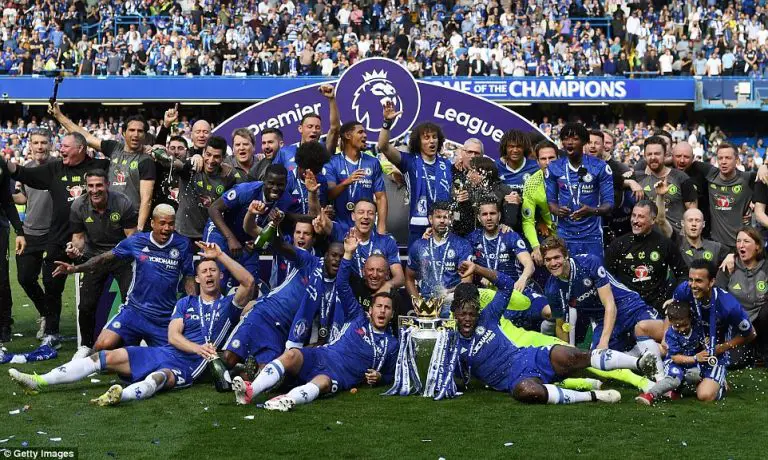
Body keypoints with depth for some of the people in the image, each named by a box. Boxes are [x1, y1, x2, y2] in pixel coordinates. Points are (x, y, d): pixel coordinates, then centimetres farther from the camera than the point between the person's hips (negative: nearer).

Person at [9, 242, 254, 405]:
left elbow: (248, 283, -9)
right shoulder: (185, 303, 20)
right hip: (162, 352, 5)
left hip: (187, 367, -5)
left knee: (158, 378, -38)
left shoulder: (227, 305, 10)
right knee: (109, 357, -10)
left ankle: (122, 396, -70)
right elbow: (173, 336, 5)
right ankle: (39, 381, -14)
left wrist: (221, 256, -11)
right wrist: (197, 348, -14)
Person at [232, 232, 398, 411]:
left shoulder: (391, 344, 20)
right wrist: (348, 254, 5)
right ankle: (250, 391, -48)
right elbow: (342, 286, 14)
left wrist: (378, 377, 1)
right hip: (320, 356, 2)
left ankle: (288, 399, -70)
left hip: (341, 375, -2)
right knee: (291, 355, -31)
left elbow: (389, 375, 27)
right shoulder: (358, 319, 20)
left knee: (322, 383, -39)